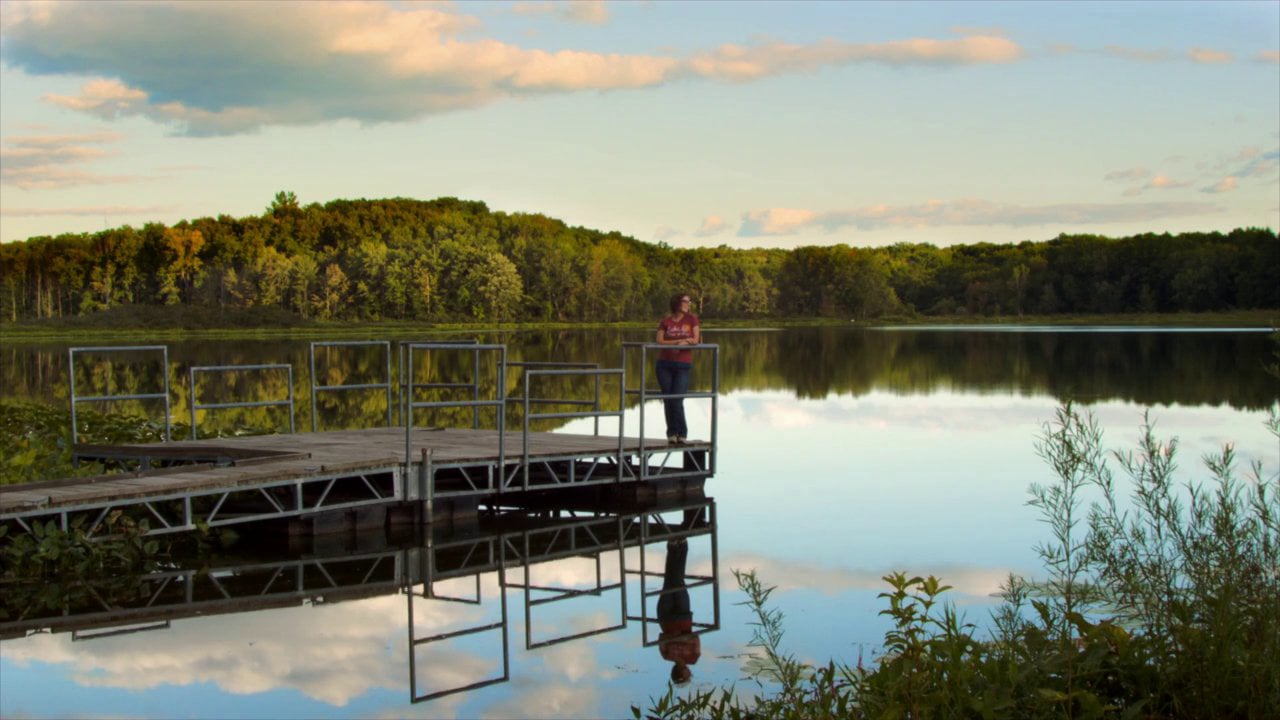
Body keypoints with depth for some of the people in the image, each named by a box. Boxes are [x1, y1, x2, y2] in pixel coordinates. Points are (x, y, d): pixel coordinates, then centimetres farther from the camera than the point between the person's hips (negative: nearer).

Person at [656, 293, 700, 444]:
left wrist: (673, 343, -11)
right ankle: (671, 433, 11)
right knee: (668, 400, 1)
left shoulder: (691, 319, 4)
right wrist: (681, 341, -13)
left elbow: (695, 340, 0)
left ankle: (682, 433, 3)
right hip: (665, 365, 1)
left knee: (677, 401, -10)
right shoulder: (665, 321, 3)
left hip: (683, 365, -1)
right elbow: (660, 342, -5)